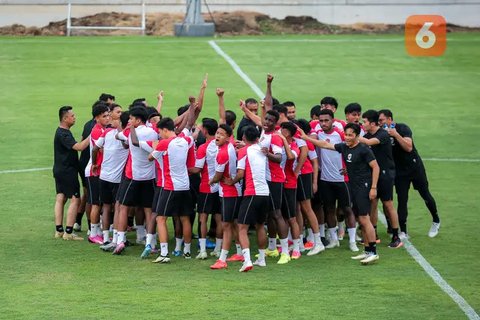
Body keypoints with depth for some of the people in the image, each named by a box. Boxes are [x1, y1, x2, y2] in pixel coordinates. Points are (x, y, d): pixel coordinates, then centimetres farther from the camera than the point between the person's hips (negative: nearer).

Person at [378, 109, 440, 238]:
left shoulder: (402, 128, -17)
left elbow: (408, 147, -28)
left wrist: (396, 135, -35)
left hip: (414, 166, -4)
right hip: (399, 171, 4)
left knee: (425, 195, 7)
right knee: (401, 200, -3)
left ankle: (436, 221, 29)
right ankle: (403, 232, 1)